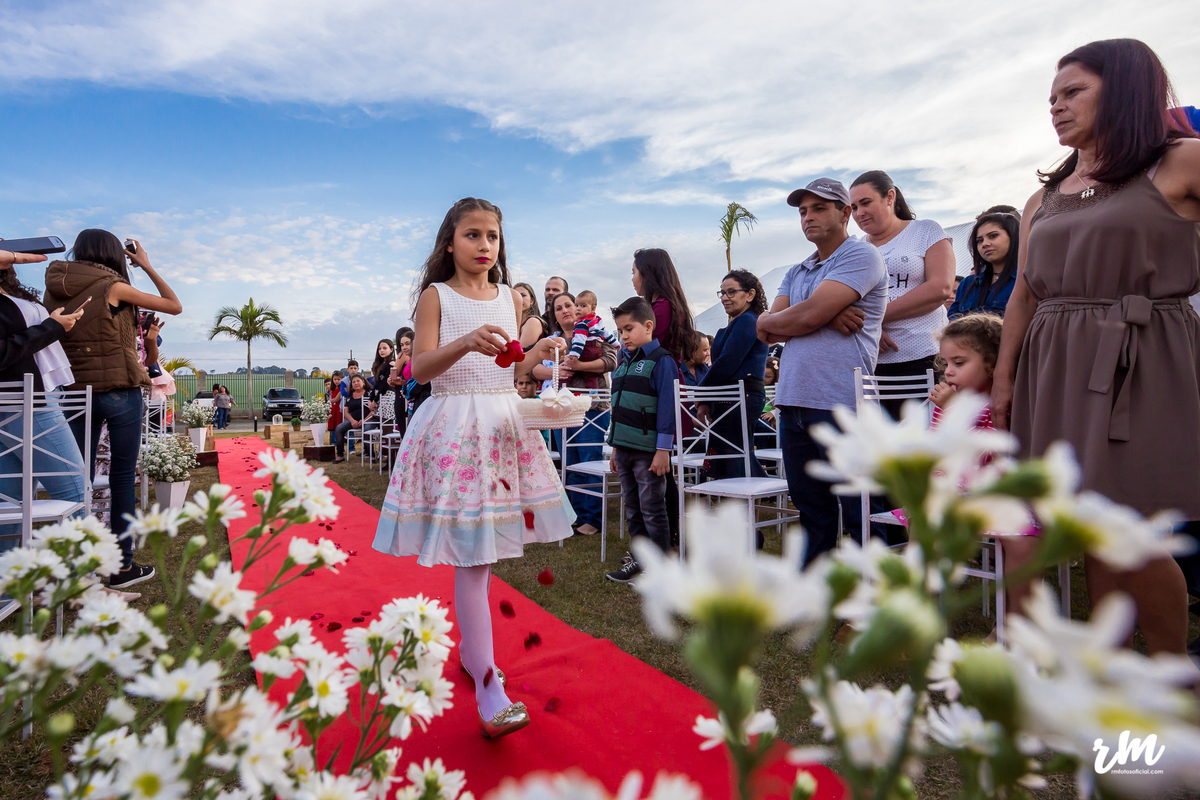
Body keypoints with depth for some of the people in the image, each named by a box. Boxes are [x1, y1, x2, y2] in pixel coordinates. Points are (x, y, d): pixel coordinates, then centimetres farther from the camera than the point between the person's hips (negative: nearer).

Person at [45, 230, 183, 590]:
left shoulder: (55, 290, 9)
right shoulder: (113, 287, -8)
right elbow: (175, 306, 0)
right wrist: (147, 266, 8)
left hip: (76, 393, 6)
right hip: (119, 391, -6)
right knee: (122, 478, 1)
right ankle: (122, 566, 7)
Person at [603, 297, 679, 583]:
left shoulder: (661, 361, -9)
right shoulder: (623, 361, 14)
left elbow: (667, 407, -13)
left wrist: (663, 449, -16)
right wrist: (615, 447, 18)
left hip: (648, 450, -8)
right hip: (624, 449, 8)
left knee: (653, 510, 2)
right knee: (632, 509, 15)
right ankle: (639, 559, 27)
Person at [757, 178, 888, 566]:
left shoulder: (861, 255, -3)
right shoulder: (796, 272, 21)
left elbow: (807, 317, -16)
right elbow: (768, 334, 7)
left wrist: (769, 321, 4)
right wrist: (828, 316, -7)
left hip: (840, 403, -7)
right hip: (793, 402, 8)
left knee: (858, 512, 3)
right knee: (811, 507, 16)